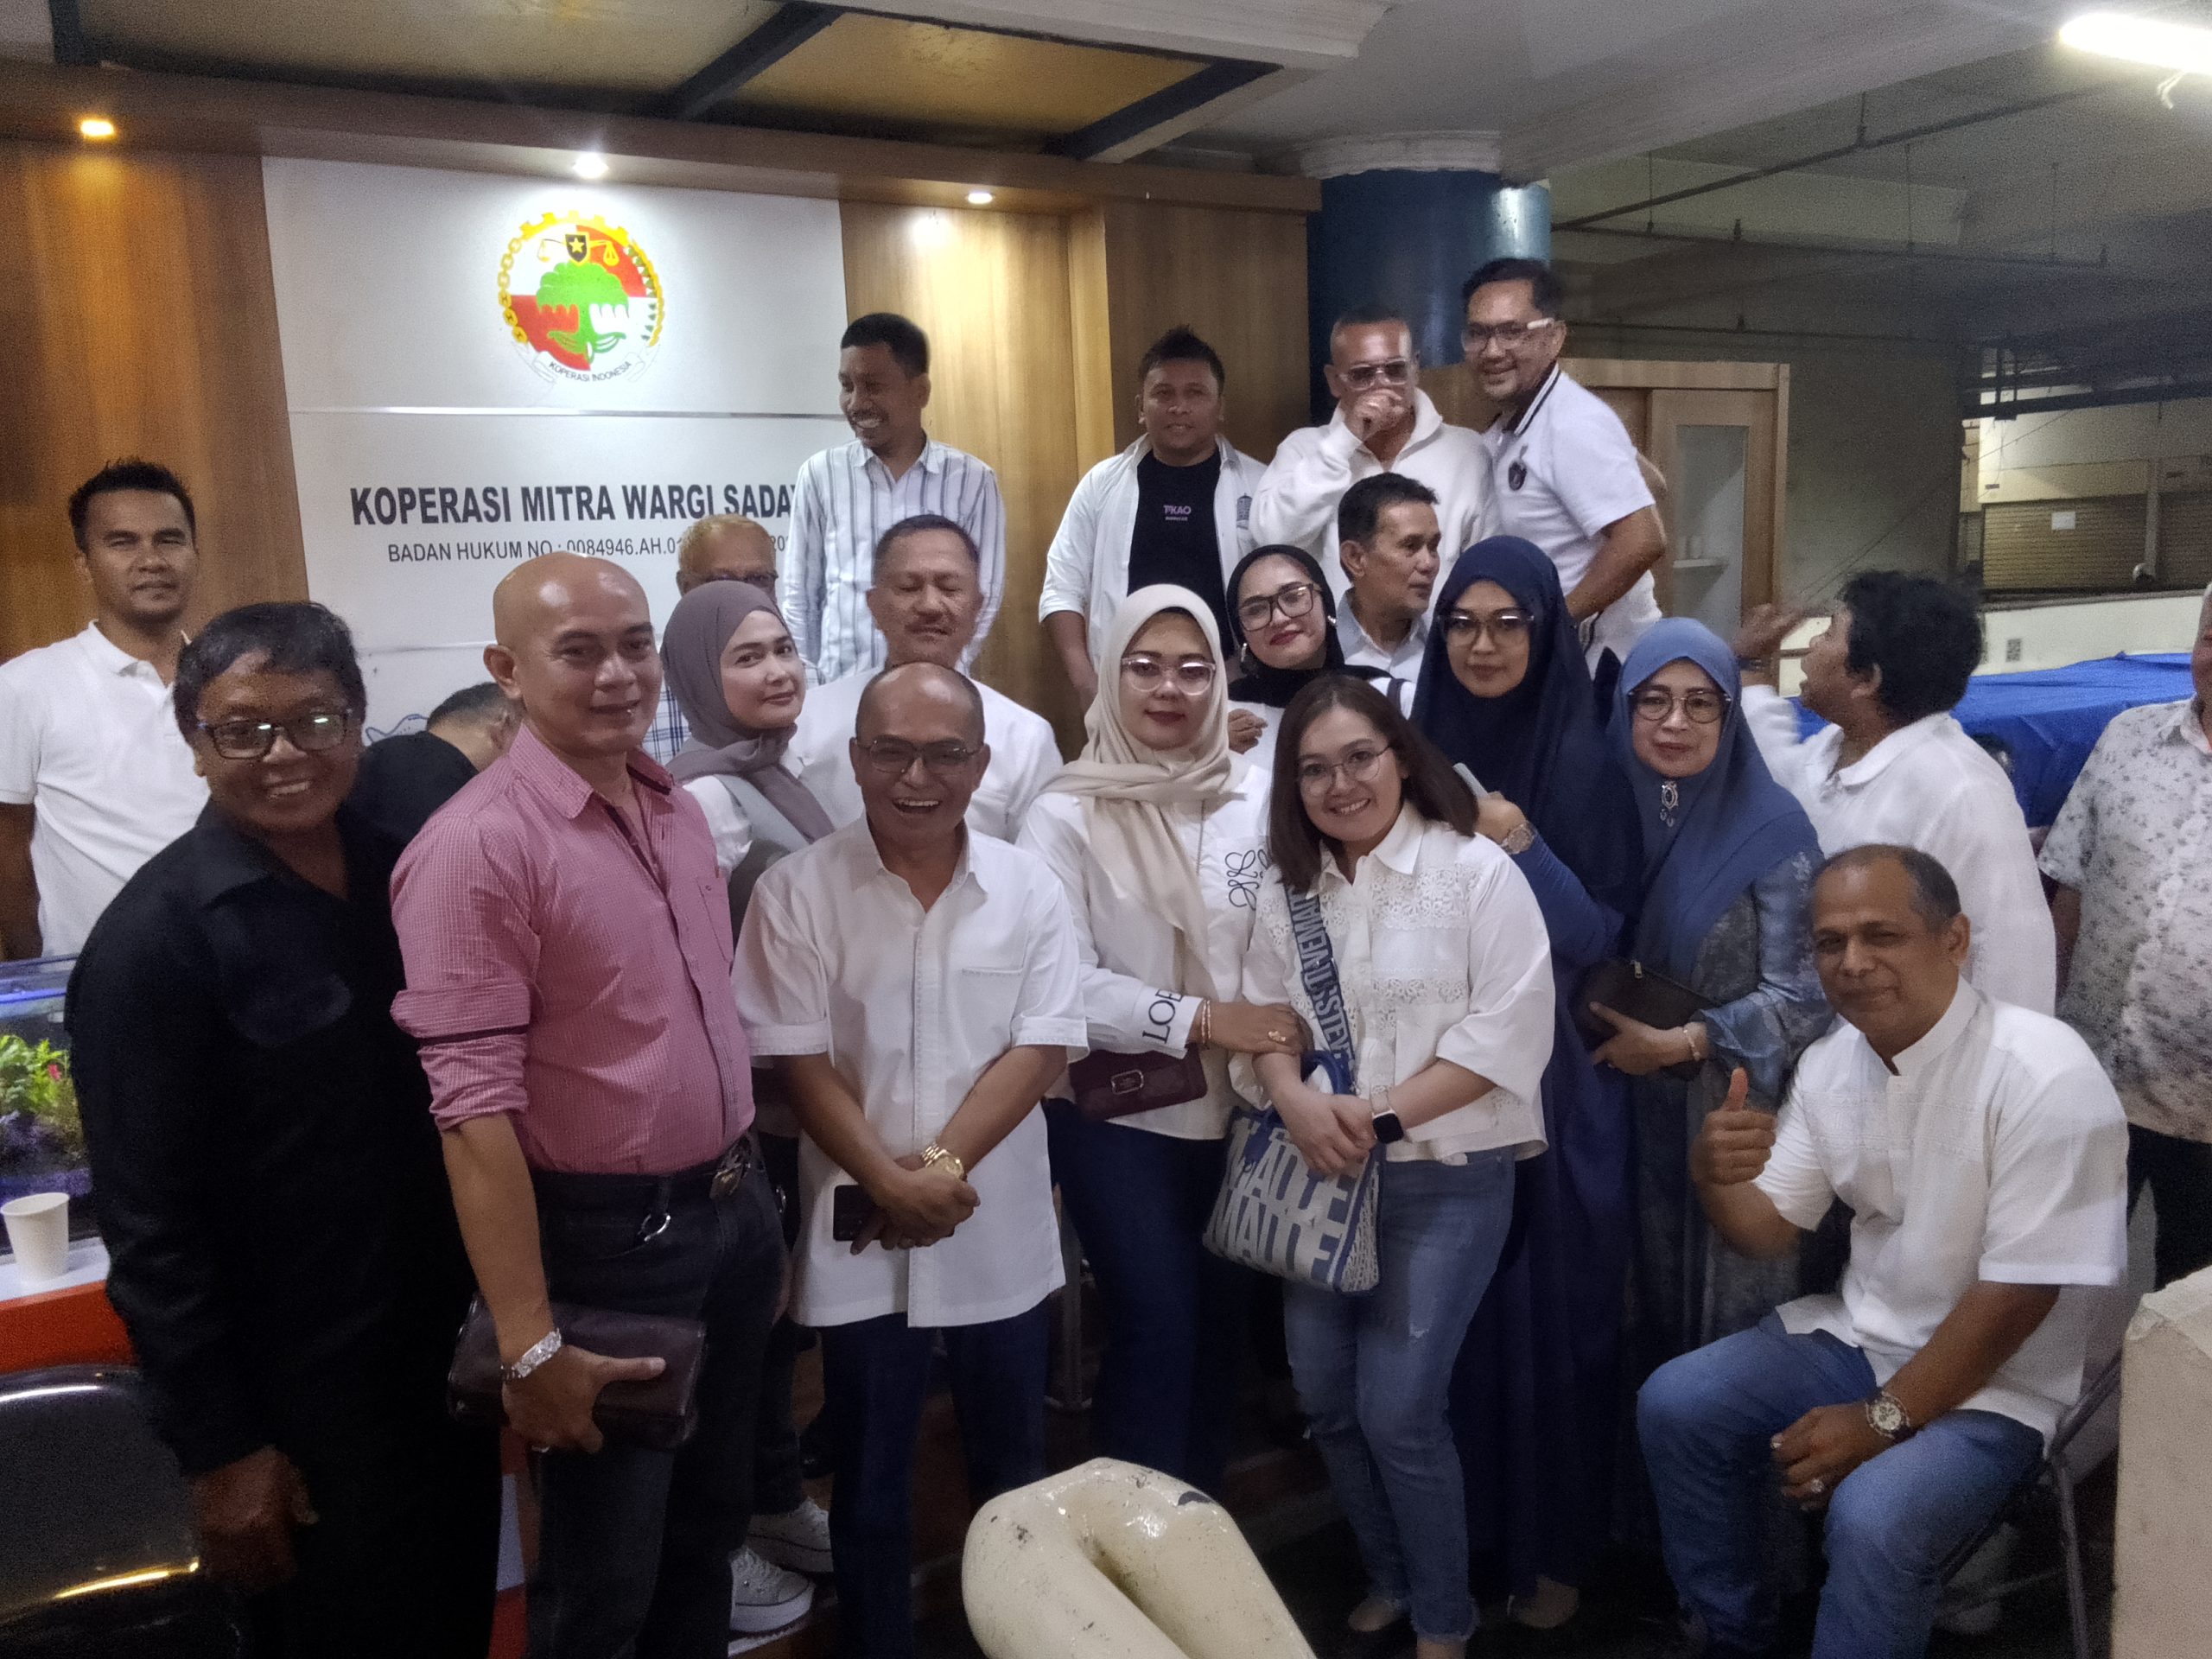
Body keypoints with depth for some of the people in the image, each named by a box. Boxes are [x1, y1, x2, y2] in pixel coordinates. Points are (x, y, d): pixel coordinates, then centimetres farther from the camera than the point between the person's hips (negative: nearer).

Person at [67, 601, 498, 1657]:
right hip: (300, 1405, -5)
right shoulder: (156, 937, -16)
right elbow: (149, 1222, -14)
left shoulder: (400, 871, 0)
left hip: (449, 1360, 5)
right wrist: (217, 1449, -13)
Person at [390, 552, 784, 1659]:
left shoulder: (681, 811, 5)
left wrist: (751, 1197, 15)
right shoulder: (478, 847, -19)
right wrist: (529, 1345, -23)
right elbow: (474, 1110, -22)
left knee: (712, 1524, 24)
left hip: (732, 1211, 7)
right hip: (605, 1242, -7)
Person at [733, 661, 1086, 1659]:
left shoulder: (1030, 890, -2)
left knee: (1012, 1474, 19)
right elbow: (801, 1062, -10)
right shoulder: (798, 892, -8)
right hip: (860, 1241, -2)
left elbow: (1043, 1049, -7)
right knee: (869, 1488, 13)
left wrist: (941, 1168, -17)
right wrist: (892, 1184, -18)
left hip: (999, 1237, 2)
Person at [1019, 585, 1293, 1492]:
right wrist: (1201, 1020, -19)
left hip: (1240, 1107, 3)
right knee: (1156, 1323, -4)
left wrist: (1284, 1050, -8)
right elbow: (1064, 981, -14)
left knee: (1222, 1317, 13)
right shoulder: (1067, 815, -9)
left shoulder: (1257, 797, -2)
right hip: (1116, 1112, -3)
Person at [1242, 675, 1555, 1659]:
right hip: (1324, 1175, 6)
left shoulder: (1477, 871, -10)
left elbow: (1510, 1032, -15)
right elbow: (1261, 1011, 7)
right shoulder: (1290, 888, 7)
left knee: (1398, 1410, -6)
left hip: (1448, 1178, -5)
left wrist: (1385, 1116, -18)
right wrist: (1296, 1102, -14)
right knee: (1325, 1397, 10)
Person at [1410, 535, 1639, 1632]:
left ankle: (1553, 1546, 24)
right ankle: (1452, 1535, 27)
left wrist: (1524, 852, -20)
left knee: (1548, 1302, 5)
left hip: (1552, 1080, -3)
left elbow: (1603, 940, -9)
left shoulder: (1586, 761, -6)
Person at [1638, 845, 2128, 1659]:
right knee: (1675, 1406, -6)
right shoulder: (1830, 1060, -3)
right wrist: (1715, 1178, -21)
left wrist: (1882, 1419, -19)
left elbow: (2016, 1298, -22)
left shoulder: (2045, 1077, -24)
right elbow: (1770, 1230, 3)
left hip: (1995, 1380, -6)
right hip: (1861, 1332, 7)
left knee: (1873, 1515, -30)